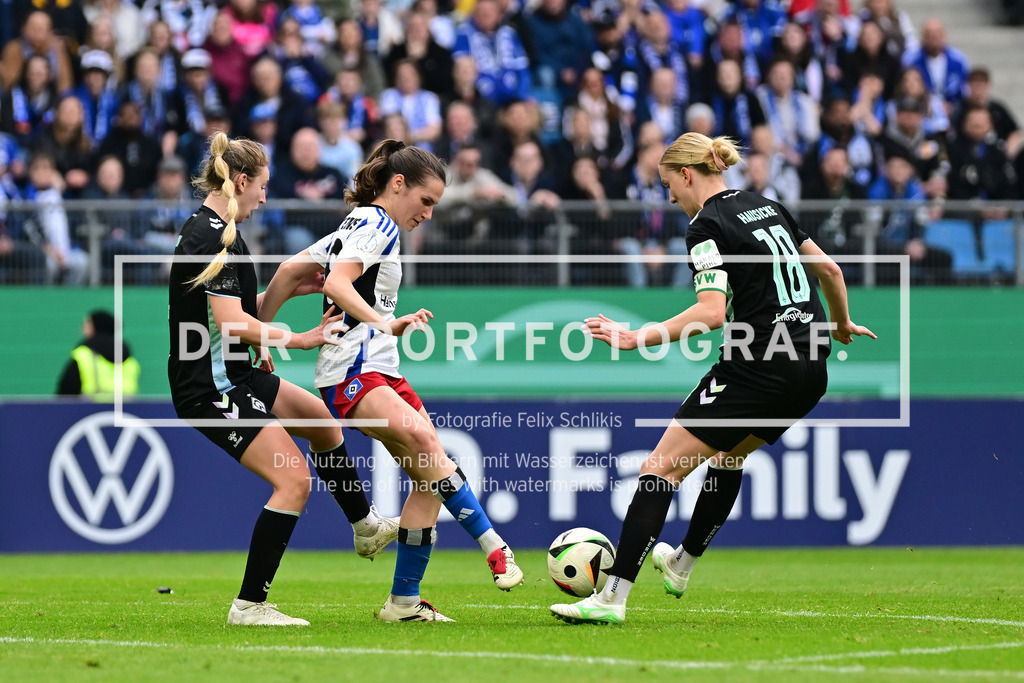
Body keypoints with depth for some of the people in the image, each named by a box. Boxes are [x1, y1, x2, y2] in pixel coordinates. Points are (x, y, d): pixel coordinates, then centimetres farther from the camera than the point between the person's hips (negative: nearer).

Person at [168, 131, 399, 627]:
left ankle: (364, 527, 47)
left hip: (231, 377, 11)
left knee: (321, 418, 28)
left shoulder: (207, 229, 12)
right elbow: (231, 321, -27)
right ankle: (249, 605, -11)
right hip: (211, 388, -11)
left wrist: (288, 288, 16)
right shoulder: (216, 238, -20)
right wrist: (297, 339, -26)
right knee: (294, 480, -15)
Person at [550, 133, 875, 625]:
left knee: (661, 467, -6)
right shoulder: (767, 207, 16)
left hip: (758, 369, -9)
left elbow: (711, 312, -21)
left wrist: (637, 338, -20)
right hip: (811, 372, 9)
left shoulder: (707, 225, -8)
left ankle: (612, 597, -14)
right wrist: (841, 324, 42)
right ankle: (682, 565, 45)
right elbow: (830, 270, 24)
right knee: (729, 453, 33)